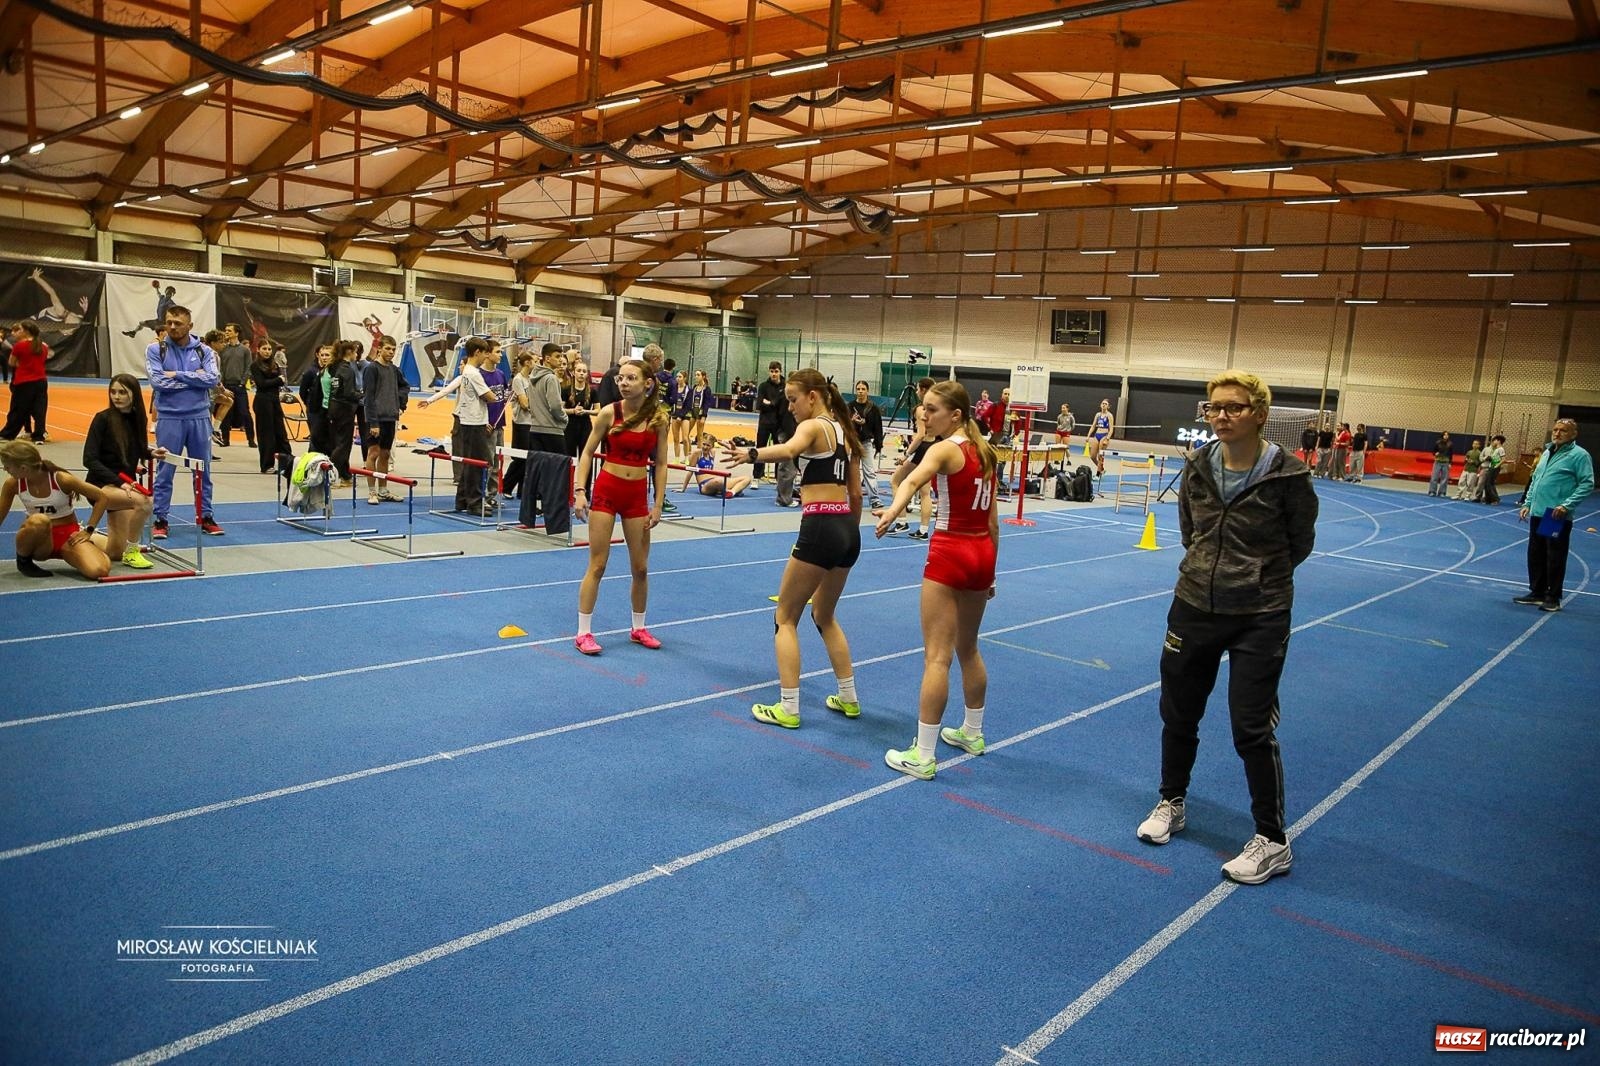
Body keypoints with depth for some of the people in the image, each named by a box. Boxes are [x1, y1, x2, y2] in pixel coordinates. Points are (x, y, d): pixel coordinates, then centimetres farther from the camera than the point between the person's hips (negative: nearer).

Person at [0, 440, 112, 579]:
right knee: (39, 521, -39)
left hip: (68, 536, -2)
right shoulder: (13, 484, -7)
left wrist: (88, 530, -11)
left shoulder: (61, 479, -18)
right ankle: (23, 561, -10)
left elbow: (101, 498, -9)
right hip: (41, 541, 2)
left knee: (99, 571, -31)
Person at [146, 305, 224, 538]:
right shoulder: (155, 350, 1)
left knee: (203, 471, 9)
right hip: (169, 418, -1)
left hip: (200, 418, 2)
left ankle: (206, 516, 18)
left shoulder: (204, 351, 4)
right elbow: (157, 381, -12)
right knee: (164, 472, 3)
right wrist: (193, 379, -10)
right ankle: (160, 519, 11)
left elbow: (213, 379, -11)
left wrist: (178, 375, -13)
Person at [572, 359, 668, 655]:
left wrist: (658, 505, -1)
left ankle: (638, 628, 27)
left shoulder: (658, 418, -3)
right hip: (607, 490, -2)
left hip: (637, 494, 3)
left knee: (641, 567, 10)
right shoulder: (609, 413, -9)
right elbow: (588, 453, -3)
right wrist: (580, 491, -12)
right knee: (597, 565, -1)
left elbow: (660, 464, 2)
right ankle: (583, 632, 7)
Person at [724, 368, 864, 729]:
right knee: (824, 616, 25)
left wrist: (751, 454, -43)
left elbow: (788, 450, -32)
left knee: (786, 618, 6)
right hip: (848, 529, 8)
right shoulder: (845, 431, 17)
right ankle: (848, 698, 31)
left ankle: (788, 709, 5)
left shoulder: (812, 426, -7)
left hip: (819, 528, -8)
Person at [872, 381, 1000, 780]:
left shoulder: (945, 449, -11)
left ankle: (922, 756, -4)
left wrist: (894, 509, -54)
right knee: (968, 649, 23)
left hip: (949, 553, -8)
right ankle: (972, 733, 38)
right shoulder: (984, 452, 12)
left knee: (937, 656, -7)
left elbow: (913, 480, -35)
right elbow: (993, 521, 15)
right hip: (981, 552, 8)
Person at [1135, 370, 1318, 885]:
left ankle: (1272, 843, 18)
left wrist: (1259, 577, 10)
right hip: (1194, 606, 5)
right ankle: (1171, 803, 39)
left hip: (1259, 618, -4)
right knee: (1178, 713, 16)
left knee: (1252, 730, 0)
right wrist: (1212, 569, 12)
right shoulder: (1198, 467, -3)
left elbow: (1299, 543, 1)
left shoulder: (1287, 475, -15)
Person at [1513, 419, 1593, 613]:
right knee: (1535, 555, 13)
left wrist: (1566, 505, -21)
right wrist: (1527, 504, 14)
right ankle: (1537, 592, 24)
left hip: (1558, 517, -7)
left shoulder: (1579, 455, -7)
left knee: (1555, 559, -1)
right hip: (1537, 514, 7)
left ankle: (1553, 598, 8)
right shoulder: (1547, 452, 15)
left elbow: (1587, 484, -12)